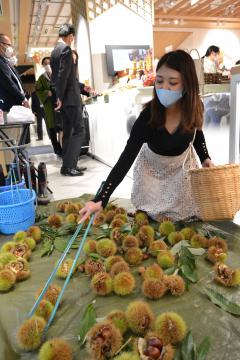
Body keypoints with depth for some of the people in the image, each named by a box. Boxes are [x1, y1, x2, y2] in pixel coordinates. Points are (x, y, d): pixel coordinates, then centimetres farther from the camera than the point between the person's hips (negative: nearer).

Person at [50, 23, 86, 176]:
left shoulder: (55, 50, 17)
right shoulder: (66, 49, -11)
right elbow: (63, 75, -19)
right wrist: (61, 97, -16)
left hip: (63, 98, 9)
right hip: (70, 97, -9)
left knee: (68, 132, 11)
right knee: (79, 130, -7)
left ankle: (68, 165, 15)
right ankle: (69, 166, -9)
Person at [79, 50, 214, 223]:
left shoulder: (195, 107, -23)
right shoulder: (148, 116, -35)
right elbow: (126, 159, -41)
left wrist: (205, 158, -11)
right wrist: (100, 200, -49)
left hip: (183, 165, 3)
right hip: (152, 170, -3)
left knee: (188, 216, 6)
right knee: (151, 218, 2)